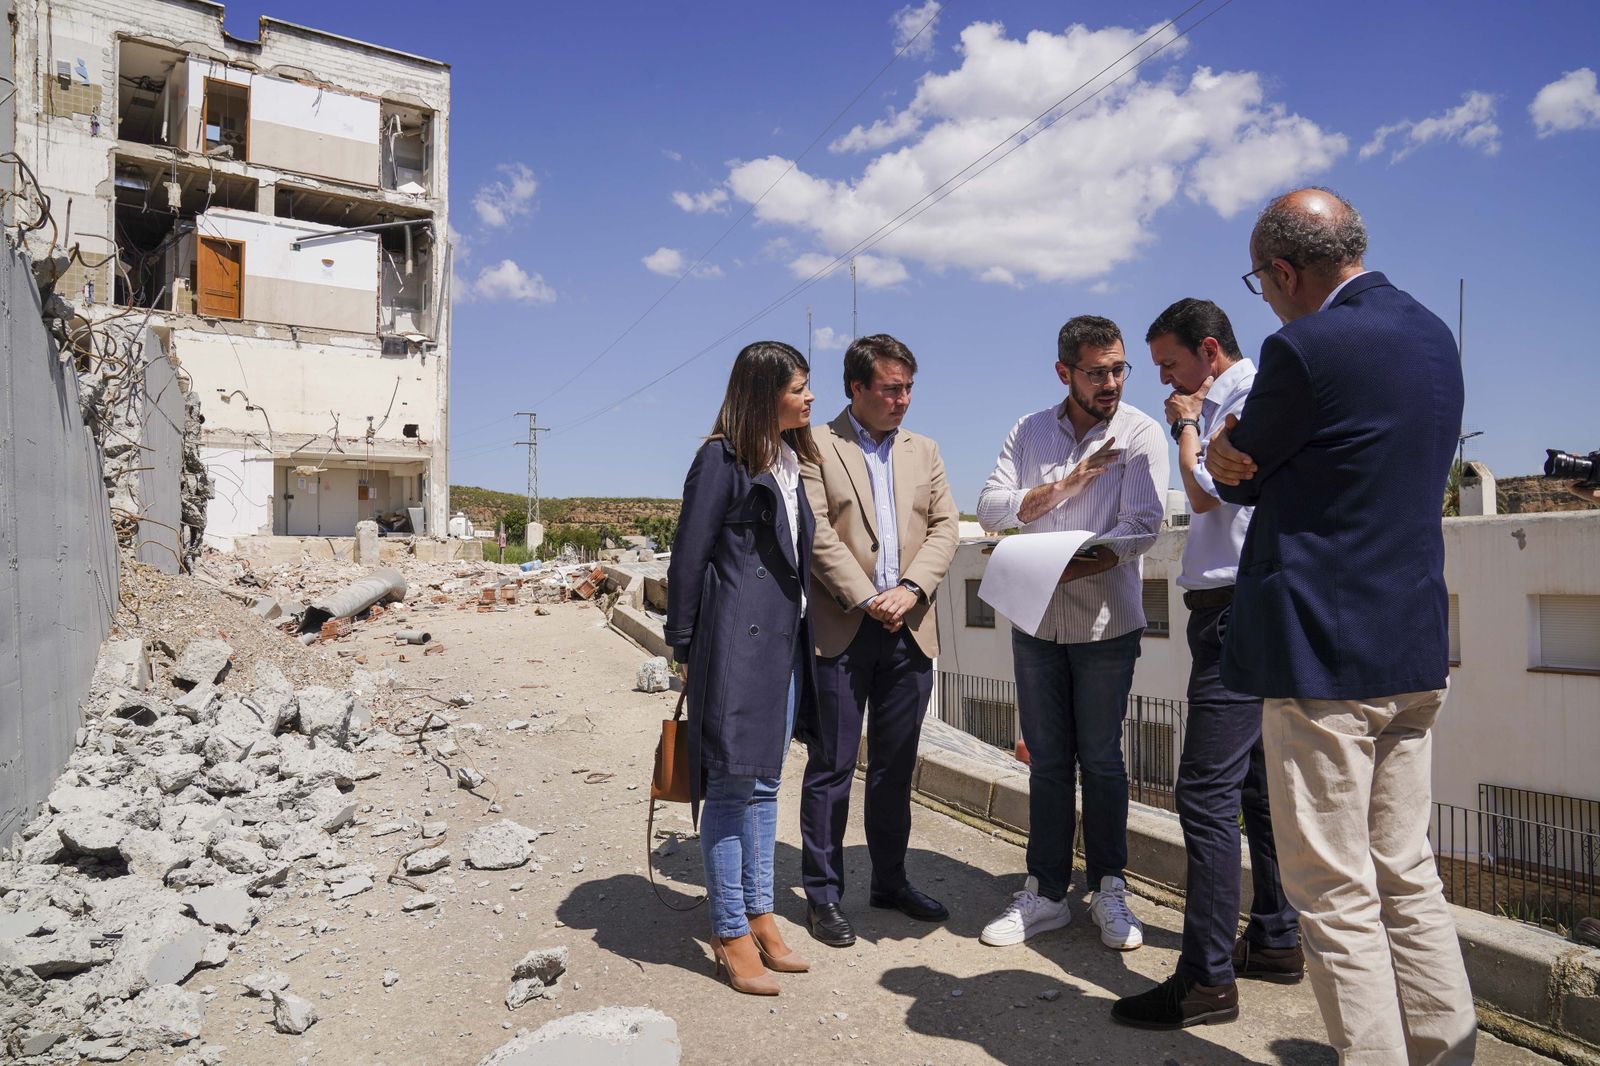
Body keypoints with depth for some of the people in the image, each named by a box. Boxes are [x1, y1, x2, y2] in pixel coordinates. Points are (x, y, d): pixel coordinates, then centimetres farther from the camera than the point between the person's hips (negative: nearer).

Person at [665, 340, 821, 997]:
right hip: (736, 640, -8)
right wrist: (682, 644, -6)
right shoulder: (722, 458, -7)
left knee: (764, 783, 14)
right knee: (731, 785, 0)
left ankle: (759, 917, 26)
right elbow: (689, 555, -7)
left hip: (785, 638, 8)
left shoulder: (792, 461, 16)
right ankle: (730, 934, 12)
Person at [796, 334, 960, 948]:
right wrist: (867, 601, -14)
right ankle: (823, 893, 14)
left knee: (895, 765, 14)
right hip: (842, 631, -4)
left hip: (909, 629, 5)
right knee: (832, 767, 2)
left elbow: (945, 528, 7)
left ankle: (890, 880, 27)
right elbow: (817, 533, -9)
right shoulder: (816, 447, 0)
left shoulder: (924, 452, 16)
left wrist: (909, 590, -9)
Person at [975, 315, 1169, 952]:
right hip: (1035, 620, 3)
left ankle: (1107, 889, 22)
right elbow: (990, 508, -3)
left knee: (1101, 760, 6)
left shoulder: (1141, 434, -4)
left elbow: (1140, 528, -15)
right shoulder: (1028, 432, 6)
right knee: (1047, 760, 9)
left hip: (1105, 621, -3)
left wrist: (1064, 569, -27)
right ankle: (1046, 893, 20)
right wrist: (1068, 483, -13)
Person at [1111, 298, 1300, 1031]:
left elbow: (1206, 492, -15)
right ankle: (1275, 940, 28)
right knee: (1256, 782, 16)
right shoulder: (1220, 405, 20)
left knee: (1208, 787, -11)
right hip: (1240, 611, 11)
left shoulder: (1253, 395, -9)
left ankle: (1207, 979, -5)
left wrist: (1186, 426, -4)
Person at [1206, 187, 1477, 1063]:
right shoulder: (1433, 334, 12)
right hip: (1416, 649, 9)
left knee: (1335, 894, 2)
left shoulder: (1305, 347, -16)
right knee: (1407, 875, 18)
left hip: (1323, 653, -9)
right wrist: (1246, 456, 8)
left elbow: (1238, 482, -4)